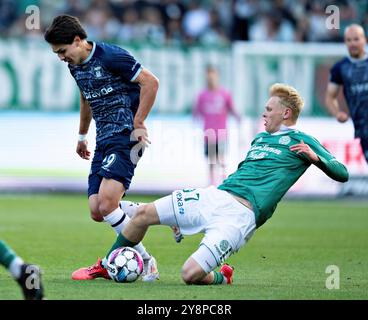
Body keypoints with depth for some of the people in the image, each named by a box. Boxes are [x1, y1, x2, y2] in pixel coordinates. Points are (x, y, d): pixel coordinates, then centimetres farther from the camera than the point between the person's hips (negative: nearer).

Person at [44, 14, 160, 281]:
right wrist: (82, 135, 38)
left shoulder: (111, 56, -13)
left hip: (126, 137, -9)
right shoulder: (76, 67, 13)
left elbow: (151, 82, -14)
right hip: (104, 140, 9)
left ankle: (146, 261, -8)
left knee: (106, 204, -21)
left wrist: (138, 124, -14)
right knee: (97, 212, -2)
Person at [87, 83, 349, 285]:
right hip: (215, 196, 8)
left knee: (191, 274, -23)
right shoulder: (260, 137, 24)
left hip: (239, 216, -8)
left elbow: (342, 174, -3)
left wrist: (315, 157, -23)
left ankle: (221, 278, 11)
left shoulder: (301, 141, 2)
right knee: (144, 214, 0)